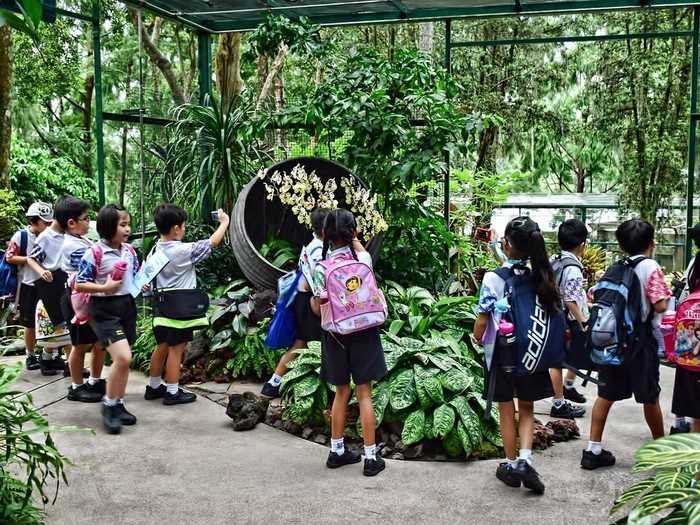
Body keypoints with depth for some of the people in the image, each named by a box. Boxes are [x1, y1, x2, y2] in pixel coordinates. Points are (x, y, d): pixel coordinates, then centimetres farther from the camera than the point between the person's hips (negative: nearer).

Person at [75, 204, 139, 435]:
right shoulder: (94, 253, -13)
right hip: (104, 309, -7)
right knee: (123, 357, -17)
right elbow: (79, 285, -11)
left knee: (123, 360, 12)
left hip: (127, 305, 7)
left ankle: (118, 405, 26)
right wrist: (105, 288, -23)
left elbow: (136, 275, 21)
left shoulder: (129, 251, 6)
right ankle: (108, 405, 2)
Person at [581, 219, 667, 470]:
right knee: (650, 397, 11)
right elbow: (660, 305, -17)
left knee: (605, 395, 7)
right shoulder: (650, 267, -10)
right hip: (640, 341, -5)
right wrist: (665, 293, 3)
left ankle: (593, 450, 6)